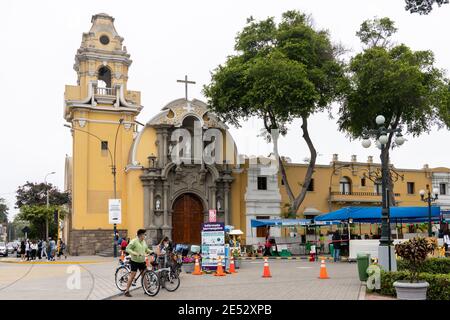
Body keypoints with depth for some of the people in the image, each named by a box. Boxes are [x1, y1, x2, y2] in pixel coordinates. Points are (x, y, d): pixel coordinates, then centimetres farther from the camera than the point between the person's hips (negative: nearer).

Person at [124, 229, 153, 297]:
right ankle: (126, 291, 2)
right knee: (132, 275, -7)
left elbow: (146, 249, 22)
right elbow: (128, 249, -20)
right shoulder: (134, 241, -14)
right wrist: (135, 253, -31)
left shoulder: (144, 242, 9)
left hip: (142, 261, 7)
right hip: (134, 261, -7)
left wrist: (152, 252, 5)